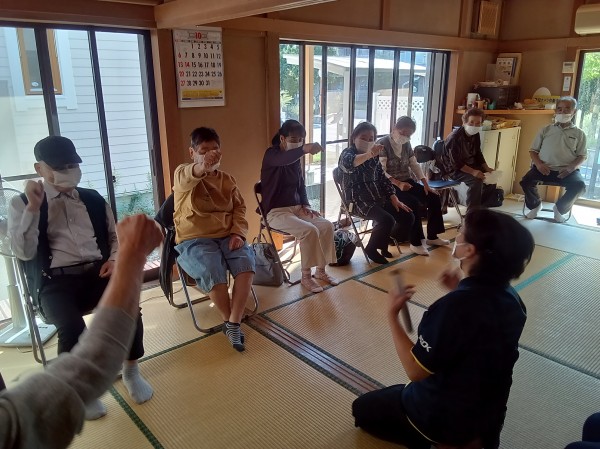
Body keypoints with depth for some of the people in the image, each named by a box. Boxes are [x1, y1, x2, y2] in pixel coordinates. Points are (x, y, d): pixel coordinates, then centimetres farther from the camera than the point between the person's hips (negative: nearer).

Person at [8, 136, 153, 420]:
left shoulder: (93, 199, 16)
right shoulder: (21, 203, 8)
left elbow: (115, 236, 22)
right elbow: (23, 252, -4)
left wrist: (115, 259, 1)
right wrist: (33, 208, -12)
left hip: (98, 272, 3)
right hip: (54, 282, -2)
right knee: (71, 325, -32)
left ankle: (131, 371, -3)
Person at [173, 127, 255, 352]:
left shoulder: (227, 180, 15)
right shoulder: (182, 174, -1)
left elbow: (239, 208, 12)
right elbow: (187, 177, -28)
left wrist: (238, 233, -9)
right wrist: (202, 167, -54)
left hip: (227, 236, 4)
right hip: (194, 240, -4)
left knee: (246, 263, -26)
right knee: (213, 272, -32)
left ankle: (233, 323, -19)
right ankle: (230, 321, -6)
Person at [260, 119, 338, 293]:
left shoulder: (296, 158, 9)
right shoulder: (271, 155, -14)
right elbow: (284, 159, -39)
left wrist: (306, 205, 2)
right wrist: (304, 149, -58)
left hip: (296, 208, 7)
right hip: (276, 211, -7)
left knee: (327, 226, -11)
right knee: (309, 231, -27)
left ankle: (320, 270, 4)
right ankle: (306, 276, -10)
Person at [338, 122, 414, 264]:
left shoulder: (374, 156, 15)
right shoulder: (347, 153, -7)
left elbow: (383, 178, 17)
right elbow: (348, 164, -33)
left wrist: (394, 199, 4)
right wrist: (369, 154, -53)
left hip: (379, 197, 7)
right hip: (359, 200, -7)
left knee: (408, 217, -4)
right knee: (387, 219, -29)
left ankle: (383, 241, 19)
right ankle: (372, 248, -3)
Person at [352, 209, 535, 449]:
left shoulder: (453, 307, -35)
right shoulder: (510, 297, -11)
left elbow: (415, 370, -27)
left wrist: (392, 315, -19)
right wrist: (460, 291, 3)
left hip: (446, 415, -7)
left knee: (363, 408, 16)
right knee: (399, 393, 33)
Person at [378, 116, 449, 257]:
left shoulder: (406, 144, 11)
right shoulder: (382, 144, -12)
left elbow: (415, 165, 11)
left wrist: (426, 184, -1)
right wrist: (398, 184, -30)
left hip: (407, 181, 8)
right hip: (390, 185, -8)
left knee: (434, 199, -4)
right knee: (414, 204, -29)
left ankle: (432, 236, 11)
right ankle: (416, 242, -14)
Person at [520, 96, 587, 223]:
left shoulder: (578, 133, 12)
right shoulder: (546, 130, 13)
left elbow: (582, 156, 8)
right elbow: (533, 150, 11)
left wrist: (572, 167, -13)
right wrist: (538, 164, -9)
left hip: (566, 170, 0)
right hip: (544, 168, 0)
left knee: (579, 185, -29)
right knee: (526, 181, -27)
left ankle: (560, 208, 1)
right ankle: (535, 205, 5)